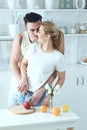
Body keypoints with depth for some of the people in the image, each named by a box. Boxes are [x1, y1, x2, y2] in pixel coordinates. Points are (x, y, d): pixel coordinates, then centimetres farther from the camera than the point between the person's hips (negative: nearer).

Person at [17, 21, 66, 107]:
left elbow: (61, 79, -4)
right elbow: (23, 63, 9)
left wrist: (49, 96, -9)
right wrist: (23, 79, -8)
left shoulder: (58, 57, -14)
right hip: (24, 91, 3)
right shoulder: (34, 47, -3)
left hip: (41, 95, -3)